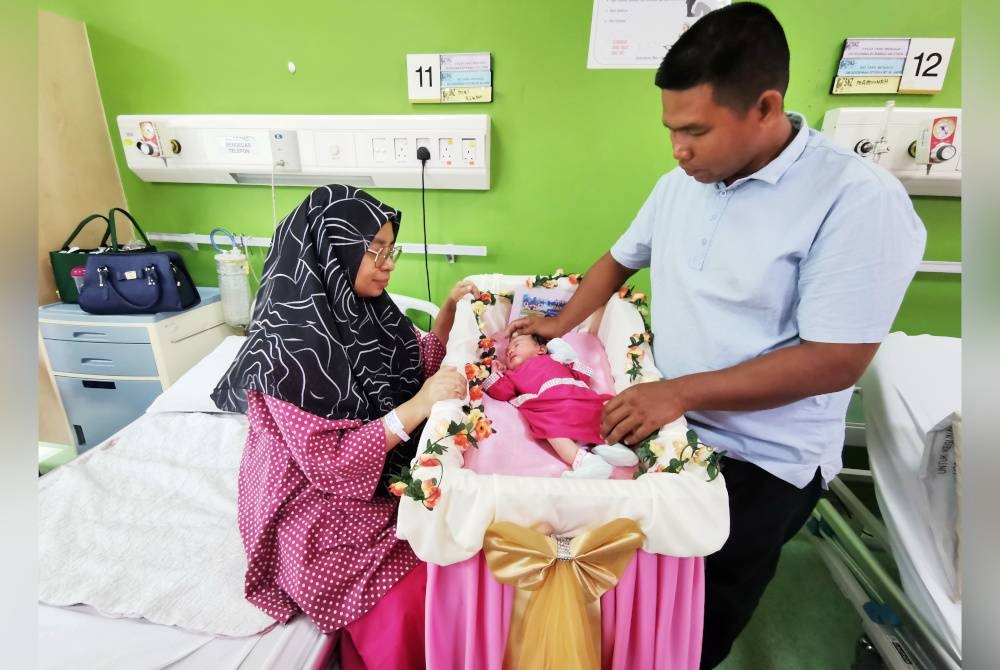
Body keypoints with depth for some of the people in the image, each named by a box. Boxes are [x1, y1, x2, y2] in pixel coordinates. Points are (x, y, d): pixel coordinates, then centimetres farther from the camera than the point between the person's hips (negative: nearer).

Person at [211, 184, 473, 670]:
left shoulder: (362, 308, -2)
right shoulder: (288, 345, -25)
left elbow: (413, 368, 10)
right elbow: (327, 462, -24)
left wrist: (448, 313, -4)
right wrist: (419, 407, -31)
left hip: (380, 477, 7)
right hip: (317, 502, -6)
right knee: (410, 604, -17)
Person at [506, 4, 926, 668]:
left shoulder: (860, 200, -20)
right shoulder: (682, 183, 1)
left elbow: (836, 361, -23)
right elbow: (622, 258, 14)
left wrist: (680, 391, -27)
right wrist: (564, 322, 3)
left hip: (761, 460, -5)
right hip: (663, 423, 6)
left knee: (704, 613, 13)